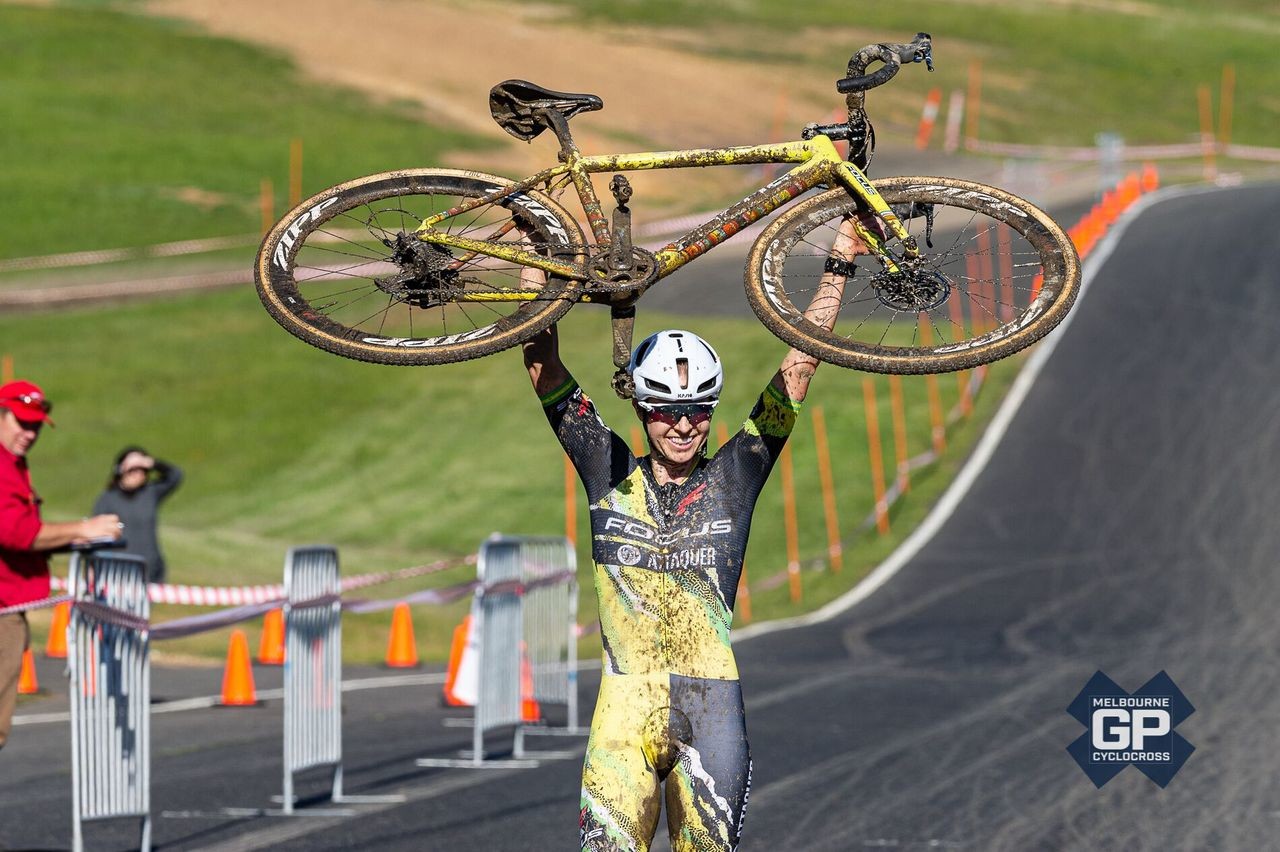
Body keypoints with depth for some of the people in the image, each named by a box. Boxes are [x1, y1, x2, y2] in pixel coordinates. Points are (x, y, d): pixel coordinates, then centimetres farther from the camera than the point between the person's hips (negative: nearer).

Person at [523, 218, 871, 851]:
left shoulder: (734, 478, 8)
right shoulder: (610, 477, 9)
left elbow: (798, 367, 7)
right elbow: (544, 370, 8)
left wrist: (840, 265, 4)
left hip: (712, 708, 1)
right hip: (626, 703, -1)